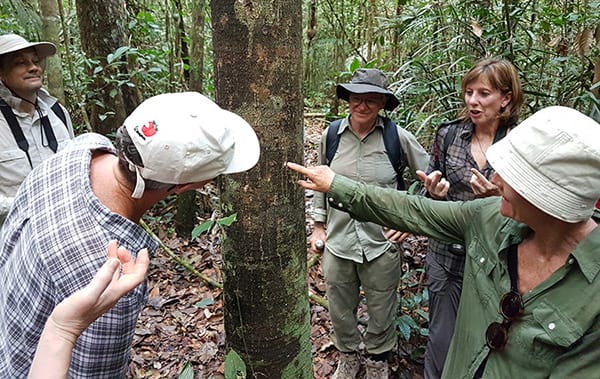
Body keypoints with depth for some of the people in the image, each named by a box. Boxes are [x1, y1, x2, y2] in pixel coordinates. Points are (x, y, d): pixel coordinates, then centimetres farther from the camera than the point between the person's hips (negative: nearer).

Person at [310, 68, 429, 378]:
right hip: (338, 240, 2)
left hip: (382, 243, -2)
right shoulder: (331, 134, -3)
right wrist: (319, 225, 9)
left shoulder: (398, 137, -10)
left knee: (381, 312, 17)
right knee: (339, 311, 19)